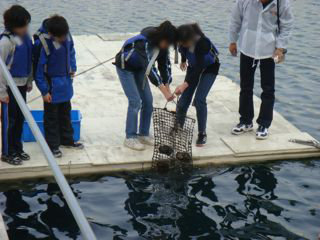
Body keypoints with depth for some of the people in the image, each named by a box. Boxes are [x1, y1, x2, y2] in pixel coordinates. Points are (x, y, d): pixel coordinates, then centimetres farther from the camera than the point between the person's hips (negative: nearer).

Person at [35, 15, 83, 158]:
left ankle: (67, 139, 37)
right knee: (51, 115, 6)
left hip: (66, 81, 7)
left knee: (65, 112, 21)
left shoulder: (66, 34, -9)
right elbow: (39, 68, -19)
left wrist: (72, 68, 2)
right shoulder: (43, 43, -26)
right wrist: (44, 91, -15)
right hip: (52, 84, -6)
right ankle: (52, 145, 20)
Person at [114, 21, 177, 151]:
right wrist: (164, 90, -44)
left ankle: (144, 134, 15)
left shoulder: (162, 45, -15)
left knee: (148, 100, 3)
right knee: (135, 102, -12)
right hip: (125, 68, -7)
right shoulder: (144, 42, -38)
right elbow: (149, 68, -42)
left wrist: (167, 87, -17)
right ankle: (130, 138, -1)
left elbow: (165, 65, -8)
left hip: (139, 68, 7)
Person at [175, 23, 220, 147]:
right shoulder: (184, 40, -23)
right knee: (184, 99, -1)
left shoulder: (202, 43, -40)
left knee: (199, 99, -17)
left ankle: (202, 133, -5)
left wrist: (185, 84, -52)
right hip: (193, 66, 5)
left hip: (209, 67, -5)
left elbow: (199, 67, -43)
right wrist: (183, 60, 20)